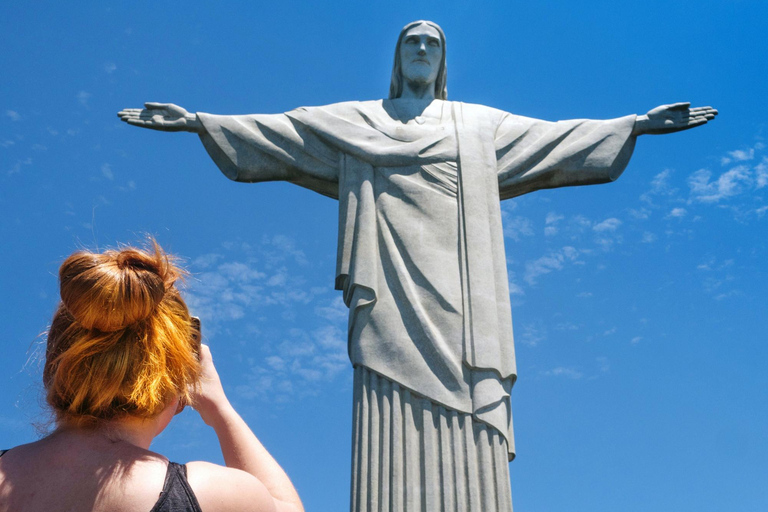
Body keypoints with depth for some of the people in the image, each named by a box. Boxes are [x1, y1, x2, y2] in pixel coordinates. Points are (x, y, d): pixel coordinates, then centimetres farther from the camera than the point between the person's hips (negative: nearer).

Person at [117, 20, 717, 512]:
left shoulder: (480, 124, 25)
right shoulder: (353, 120, 22)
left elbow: (554, 136, 20)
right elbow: (276, 131, 16)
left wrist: (636, 124, 13)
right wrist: (199, 121, 8)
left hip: (454, 286, 1)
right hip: (392, 287, -1)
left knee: (463, 409, -12)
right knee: (392, 436, -14)